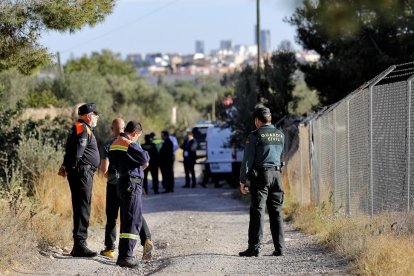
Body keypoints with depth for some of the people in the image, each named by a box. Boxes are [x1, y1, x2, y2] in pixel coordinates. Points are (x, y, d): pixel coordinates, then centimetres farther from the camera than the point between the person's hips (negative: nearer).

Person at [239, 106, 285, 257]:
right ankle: (279, 247, 6)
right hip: (276, 174, 5)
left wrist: (242, 181, -5)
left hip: (260, 176, -5)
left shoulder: (255, 136, -7)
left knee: (257, 212, -5)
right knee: (276, 212, 8)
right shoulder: (280, 135, 9)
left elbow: (247, 160, -8)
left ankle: (254, 247, -8)